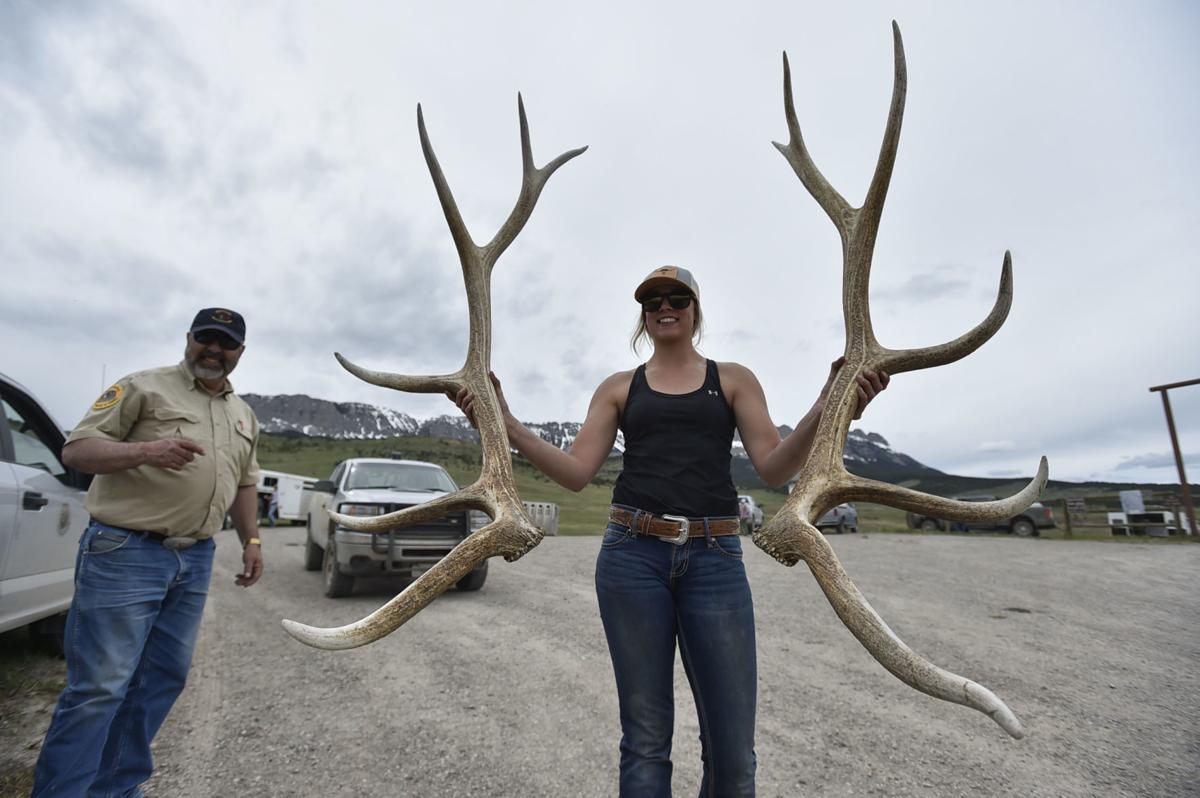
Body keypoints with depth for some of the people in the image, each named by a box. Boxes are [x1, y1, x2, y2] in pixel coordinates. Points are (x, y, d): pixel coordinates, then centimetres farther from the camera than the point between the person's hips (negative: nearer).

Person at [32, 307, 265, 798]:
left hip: (195, 560, 6)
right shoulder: (144, 387, -2)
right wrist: (144, 450, -26)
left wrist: (251, 541, 13)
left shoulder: (244, 416, 15)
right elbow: (75, 448, -7)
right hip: (125, 553, -6)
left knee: (163, 680, 12)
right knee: (99, 686, -2)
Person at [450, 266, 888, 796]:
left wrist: (823, 411, -17)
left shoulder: (733, 379, 11)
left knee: (733, 747, 3)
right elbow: (576, 472, 3)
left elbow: (775, 468, 1)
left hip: (714, 559, 0)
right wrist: (506, 426, -9)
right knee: (645, 737, 7)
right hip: (632, 556, 0)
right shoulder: (619, 387, 12)